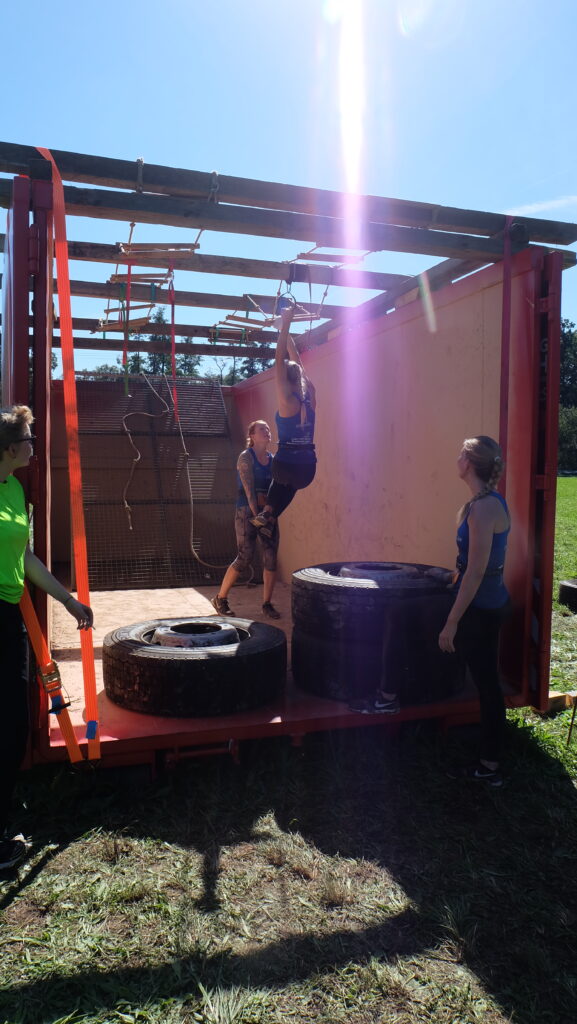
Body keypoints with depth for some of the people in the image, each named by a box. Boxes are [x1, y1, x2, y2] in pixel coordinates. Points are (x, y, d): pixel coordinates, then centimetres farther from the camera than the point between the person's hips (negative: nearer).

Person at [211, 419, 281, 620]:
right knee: (245, 558, -7)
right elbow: (249, 490, -14)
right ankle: (220, 599, 9)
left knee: (271, 558, 0)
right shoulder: (246, 457, -7)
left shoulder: (273, 460, 10)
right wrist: (257, 517, -19)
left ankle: (267, 604, 10)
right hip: (247, 513, -6)